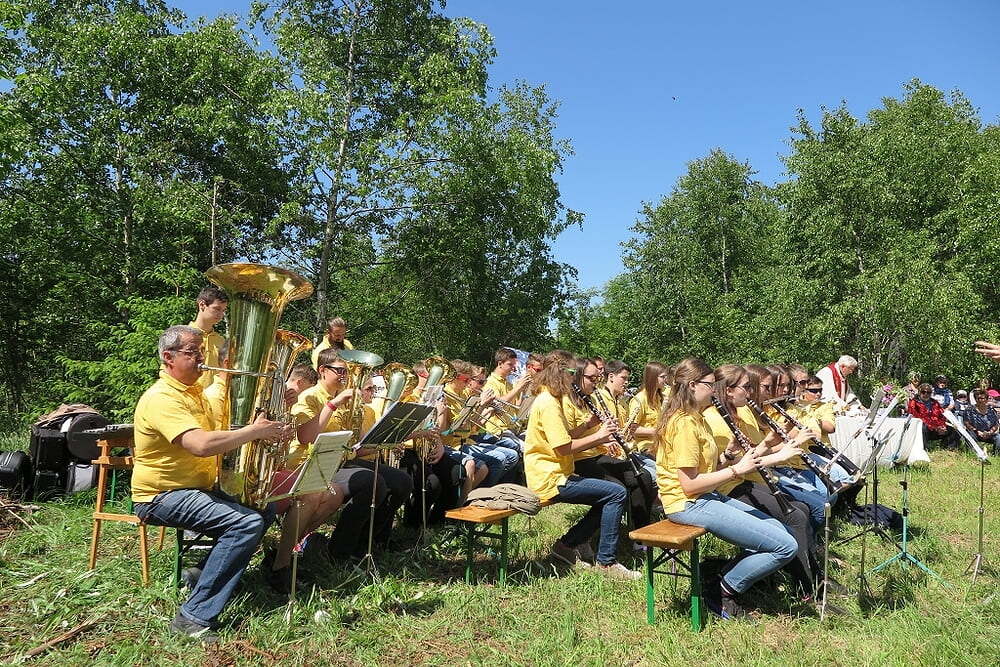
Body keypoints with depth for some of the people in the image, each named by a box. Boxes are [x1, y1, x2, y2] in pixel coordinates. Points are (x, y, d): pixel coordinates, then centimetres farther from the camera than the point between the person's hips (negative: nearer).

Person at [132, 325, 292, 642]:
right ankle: (195, 618, -21)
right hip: (162, 495, -10)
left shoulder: (192, 391, 13)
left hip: (196, 487, 10)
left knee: (264, 510, 5)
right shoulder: (162, 398, -20)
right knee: (248, 523, -25)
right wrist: (255, 431, -25)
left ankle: (206, 567, 9)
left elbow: (217, 434, 19)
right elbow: (201, 445, -35)